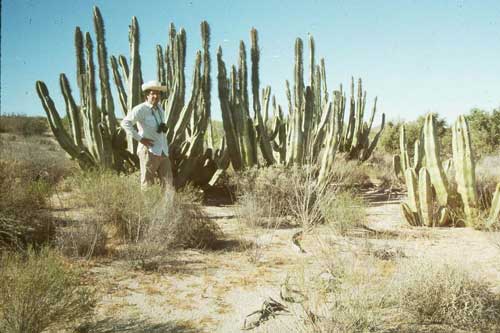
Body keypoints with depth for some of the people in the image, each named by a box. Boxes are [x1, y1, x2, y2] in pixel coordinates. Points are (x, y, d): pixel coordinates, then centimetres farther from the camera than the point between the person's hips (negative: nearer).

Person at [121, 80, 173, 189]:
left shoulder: (159, 108, 15)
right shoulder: (141, 109, -8)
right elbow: (125, 123, -21)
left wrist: (164, 127, 12)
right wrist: (140, 139, -20)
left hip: (163, 152, 7)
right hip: (149, 151, -7)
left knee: (168, 184, 3)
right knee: (147, 184, -2)